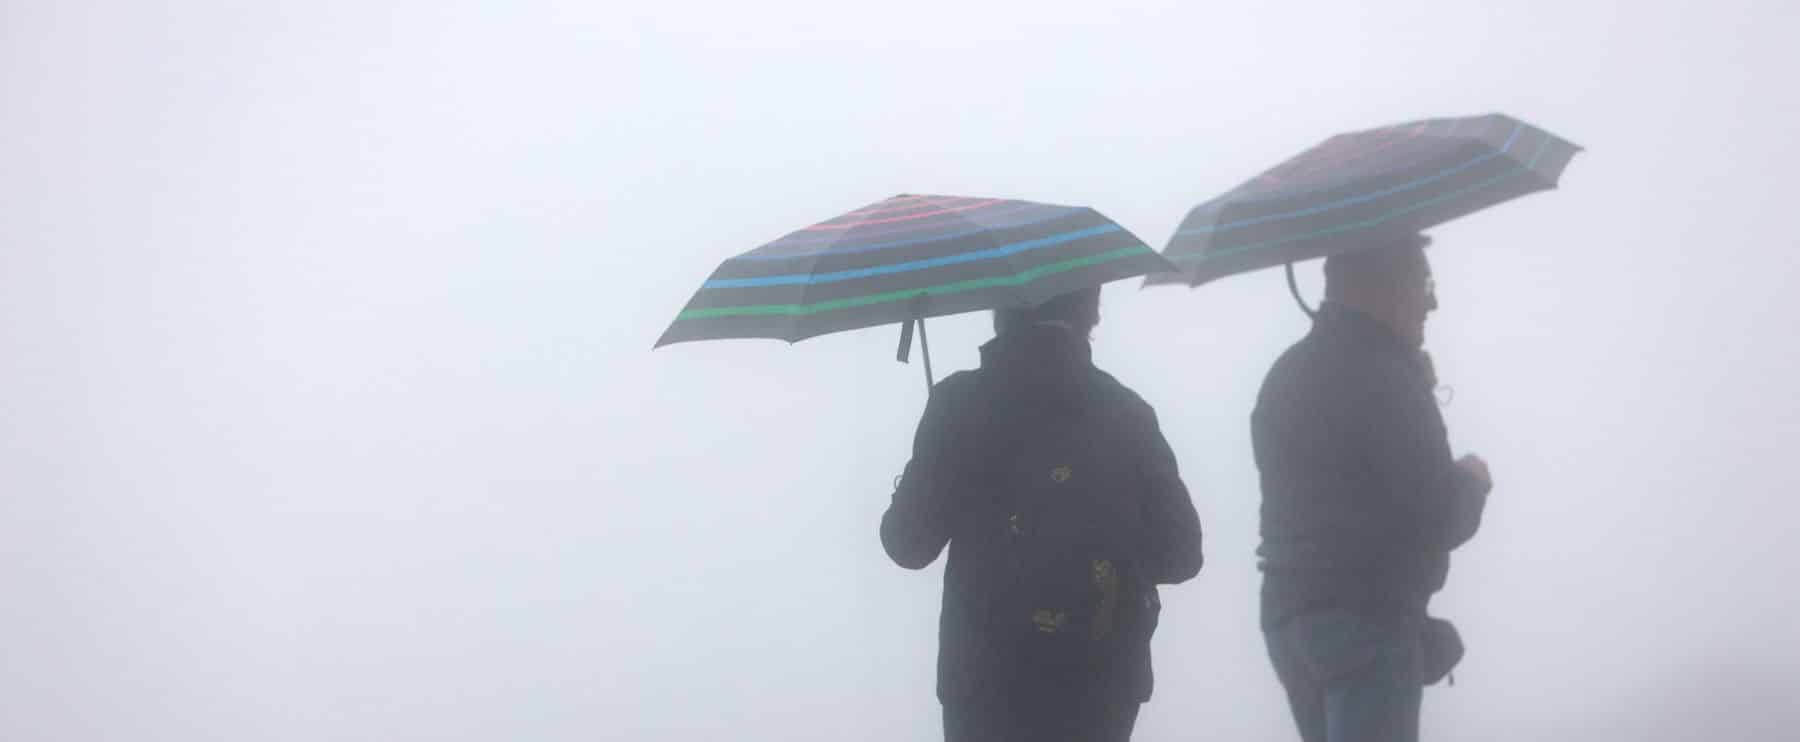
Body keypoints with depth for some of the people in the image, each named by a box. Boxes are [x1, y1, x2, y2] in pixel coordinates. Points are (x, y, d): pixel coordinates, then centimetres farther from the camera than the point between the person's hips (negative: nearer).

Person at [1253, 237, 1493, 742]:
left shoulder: (1288, 374, 15)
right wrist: (1472, 483, 5)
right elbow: (1438, 521, -16)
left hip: (1289, 614, 9)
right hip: (1367, 622, -9)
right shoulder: (1385, 376, -14)